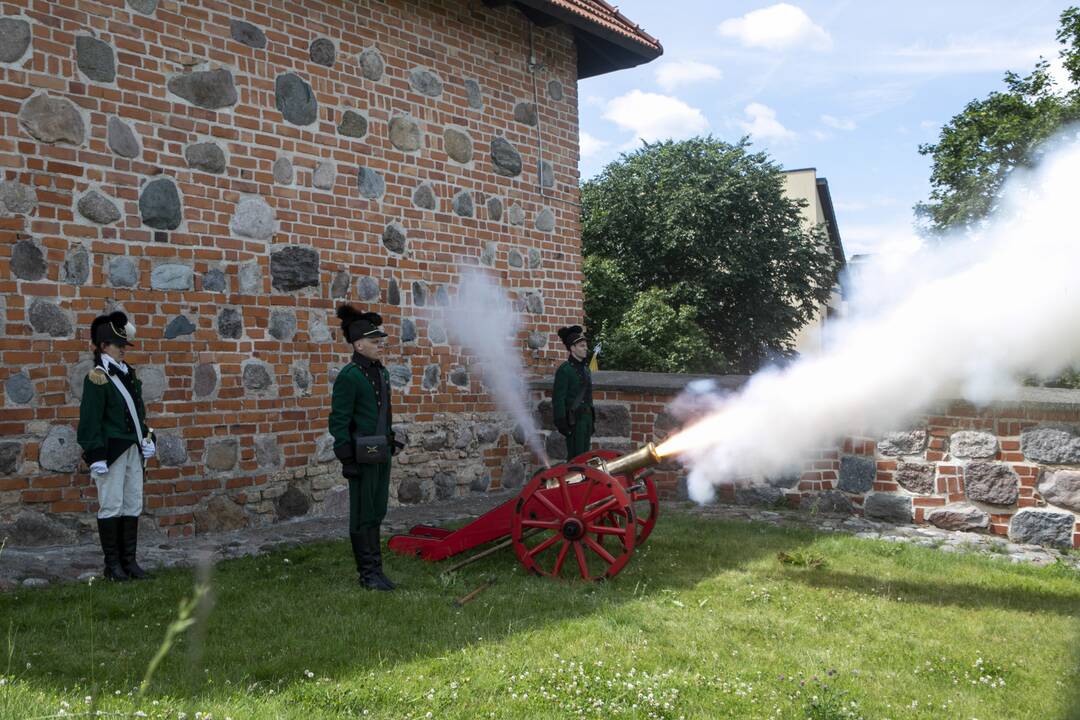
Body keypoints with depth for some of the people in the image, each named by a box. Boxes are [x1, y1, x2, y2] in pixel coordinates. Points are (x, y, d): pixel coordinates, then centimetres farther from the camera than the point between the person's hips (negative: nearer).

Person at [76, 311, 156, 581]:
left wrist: (146, 438, 12)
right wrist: (96, 457, -16)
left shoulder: (127, 373, 12)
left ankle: (129, 560, 16)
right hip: (111, 450, -8)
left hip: (133, 448, 8)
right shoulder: (97, 378, -10)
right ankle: (112, 564, 8)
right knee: (112, 506, -1)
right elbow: (90, 420, -13)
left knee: (133, 505, 9)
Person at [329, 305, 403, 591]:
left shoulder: (380, 372, 11)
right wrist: (347, 460, -16)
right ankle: (367, 572, 12)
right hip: (363, 455, -8)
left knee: (377, 512, 14)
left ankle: (375, 569, 24)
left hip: (382, 453, 8)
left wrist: (391, 443, 18)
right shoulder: (349, 376, -14)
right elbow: (339, 422, -14)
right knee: (363, 514, 2)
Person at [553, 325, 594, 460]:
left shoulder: (585, 369, 16)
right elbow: (558, 399, -13)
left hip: (586, 417, 8)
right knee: (576, 458, -7)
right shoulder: (564, 370, -10)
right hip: (574, 419, -8)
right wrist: (561, 423, -17)